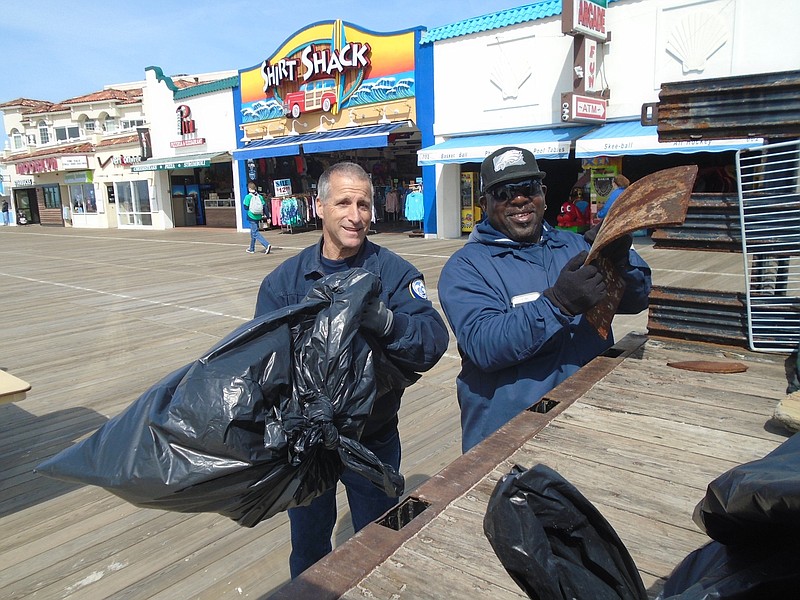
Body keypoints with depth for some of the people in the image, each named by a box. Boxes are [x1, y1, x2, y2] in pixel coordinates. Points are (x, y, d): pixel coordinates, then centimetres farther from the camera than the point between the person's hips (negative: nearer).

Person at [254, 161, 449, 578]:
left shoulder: (395, 273, -12)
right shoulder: (285, 279, -6)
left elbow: (434, 342, -24)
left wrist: (386, 322, -42)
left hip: (373, 439, -1)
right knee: (308, 547, 25)